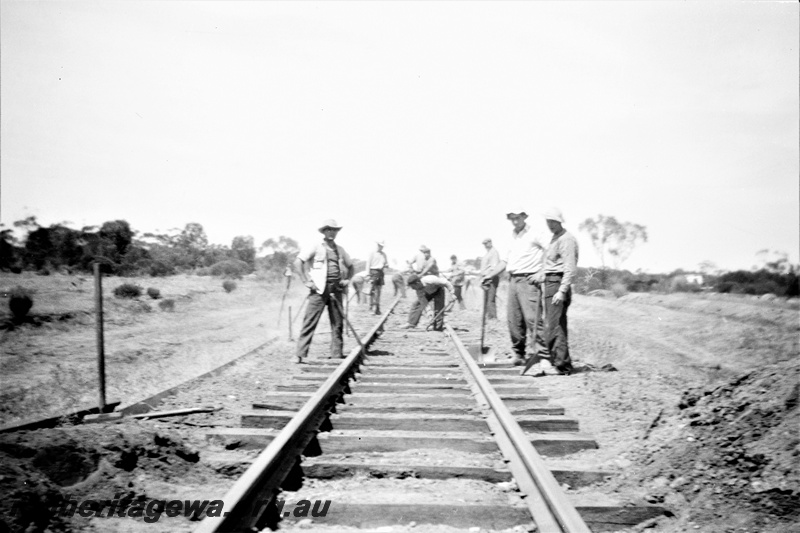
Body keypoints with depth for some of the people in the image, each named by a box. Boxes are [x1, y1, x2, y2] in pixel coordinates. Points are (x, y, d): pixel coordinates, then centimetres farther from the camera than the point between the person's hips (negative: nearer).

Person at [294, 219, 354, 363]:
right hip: (319, 289, -5)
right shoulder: (316, 248, -1)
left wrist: (347, 279, 11)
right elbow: (298, 262, -7)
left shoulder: (340, 250, 15)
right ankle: (300, 355, -7)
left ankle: (336, 355, 15)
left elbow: (350, 266, 29)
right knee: (310, 322, -8)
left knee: (338, 323, 6)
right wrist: (306, 281, -11)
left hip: (336, 290, 5)